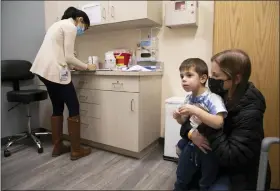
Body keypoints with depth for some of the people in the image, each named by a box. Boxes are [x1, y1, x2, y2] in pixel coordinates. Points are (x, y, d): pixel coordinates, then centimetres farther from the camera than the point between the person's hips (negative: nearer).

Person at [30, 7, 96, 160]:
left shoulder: (59, 24, 24)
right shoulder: (70, 27, -5)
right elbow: (69, 57, -12)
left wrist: (80, 66, 15)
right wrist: (87, 67, 2)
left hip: (44, 69, 10)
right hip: (55, 71, -10)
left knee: (58, 108, 15)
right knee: (74, 108, -2)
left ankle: (57, 147, 22)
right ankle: (76, 150, 5)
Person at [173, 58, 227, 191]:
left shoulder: (212, 98, -24)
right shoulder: (189, 98, -4)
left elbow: (218, 123, -38)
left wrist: (195, 110, -39)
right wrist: (179, 117, -13)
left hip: (209, 148, -5)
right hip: (192, 144, 6)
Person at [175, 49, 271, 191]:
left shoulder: (250, 112, -25)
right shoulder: (218, 95, -9)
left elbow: (230, 157, -28)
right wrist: (191, 133, -26)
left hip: (241, 175, -5)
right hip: (217, 162, 5)